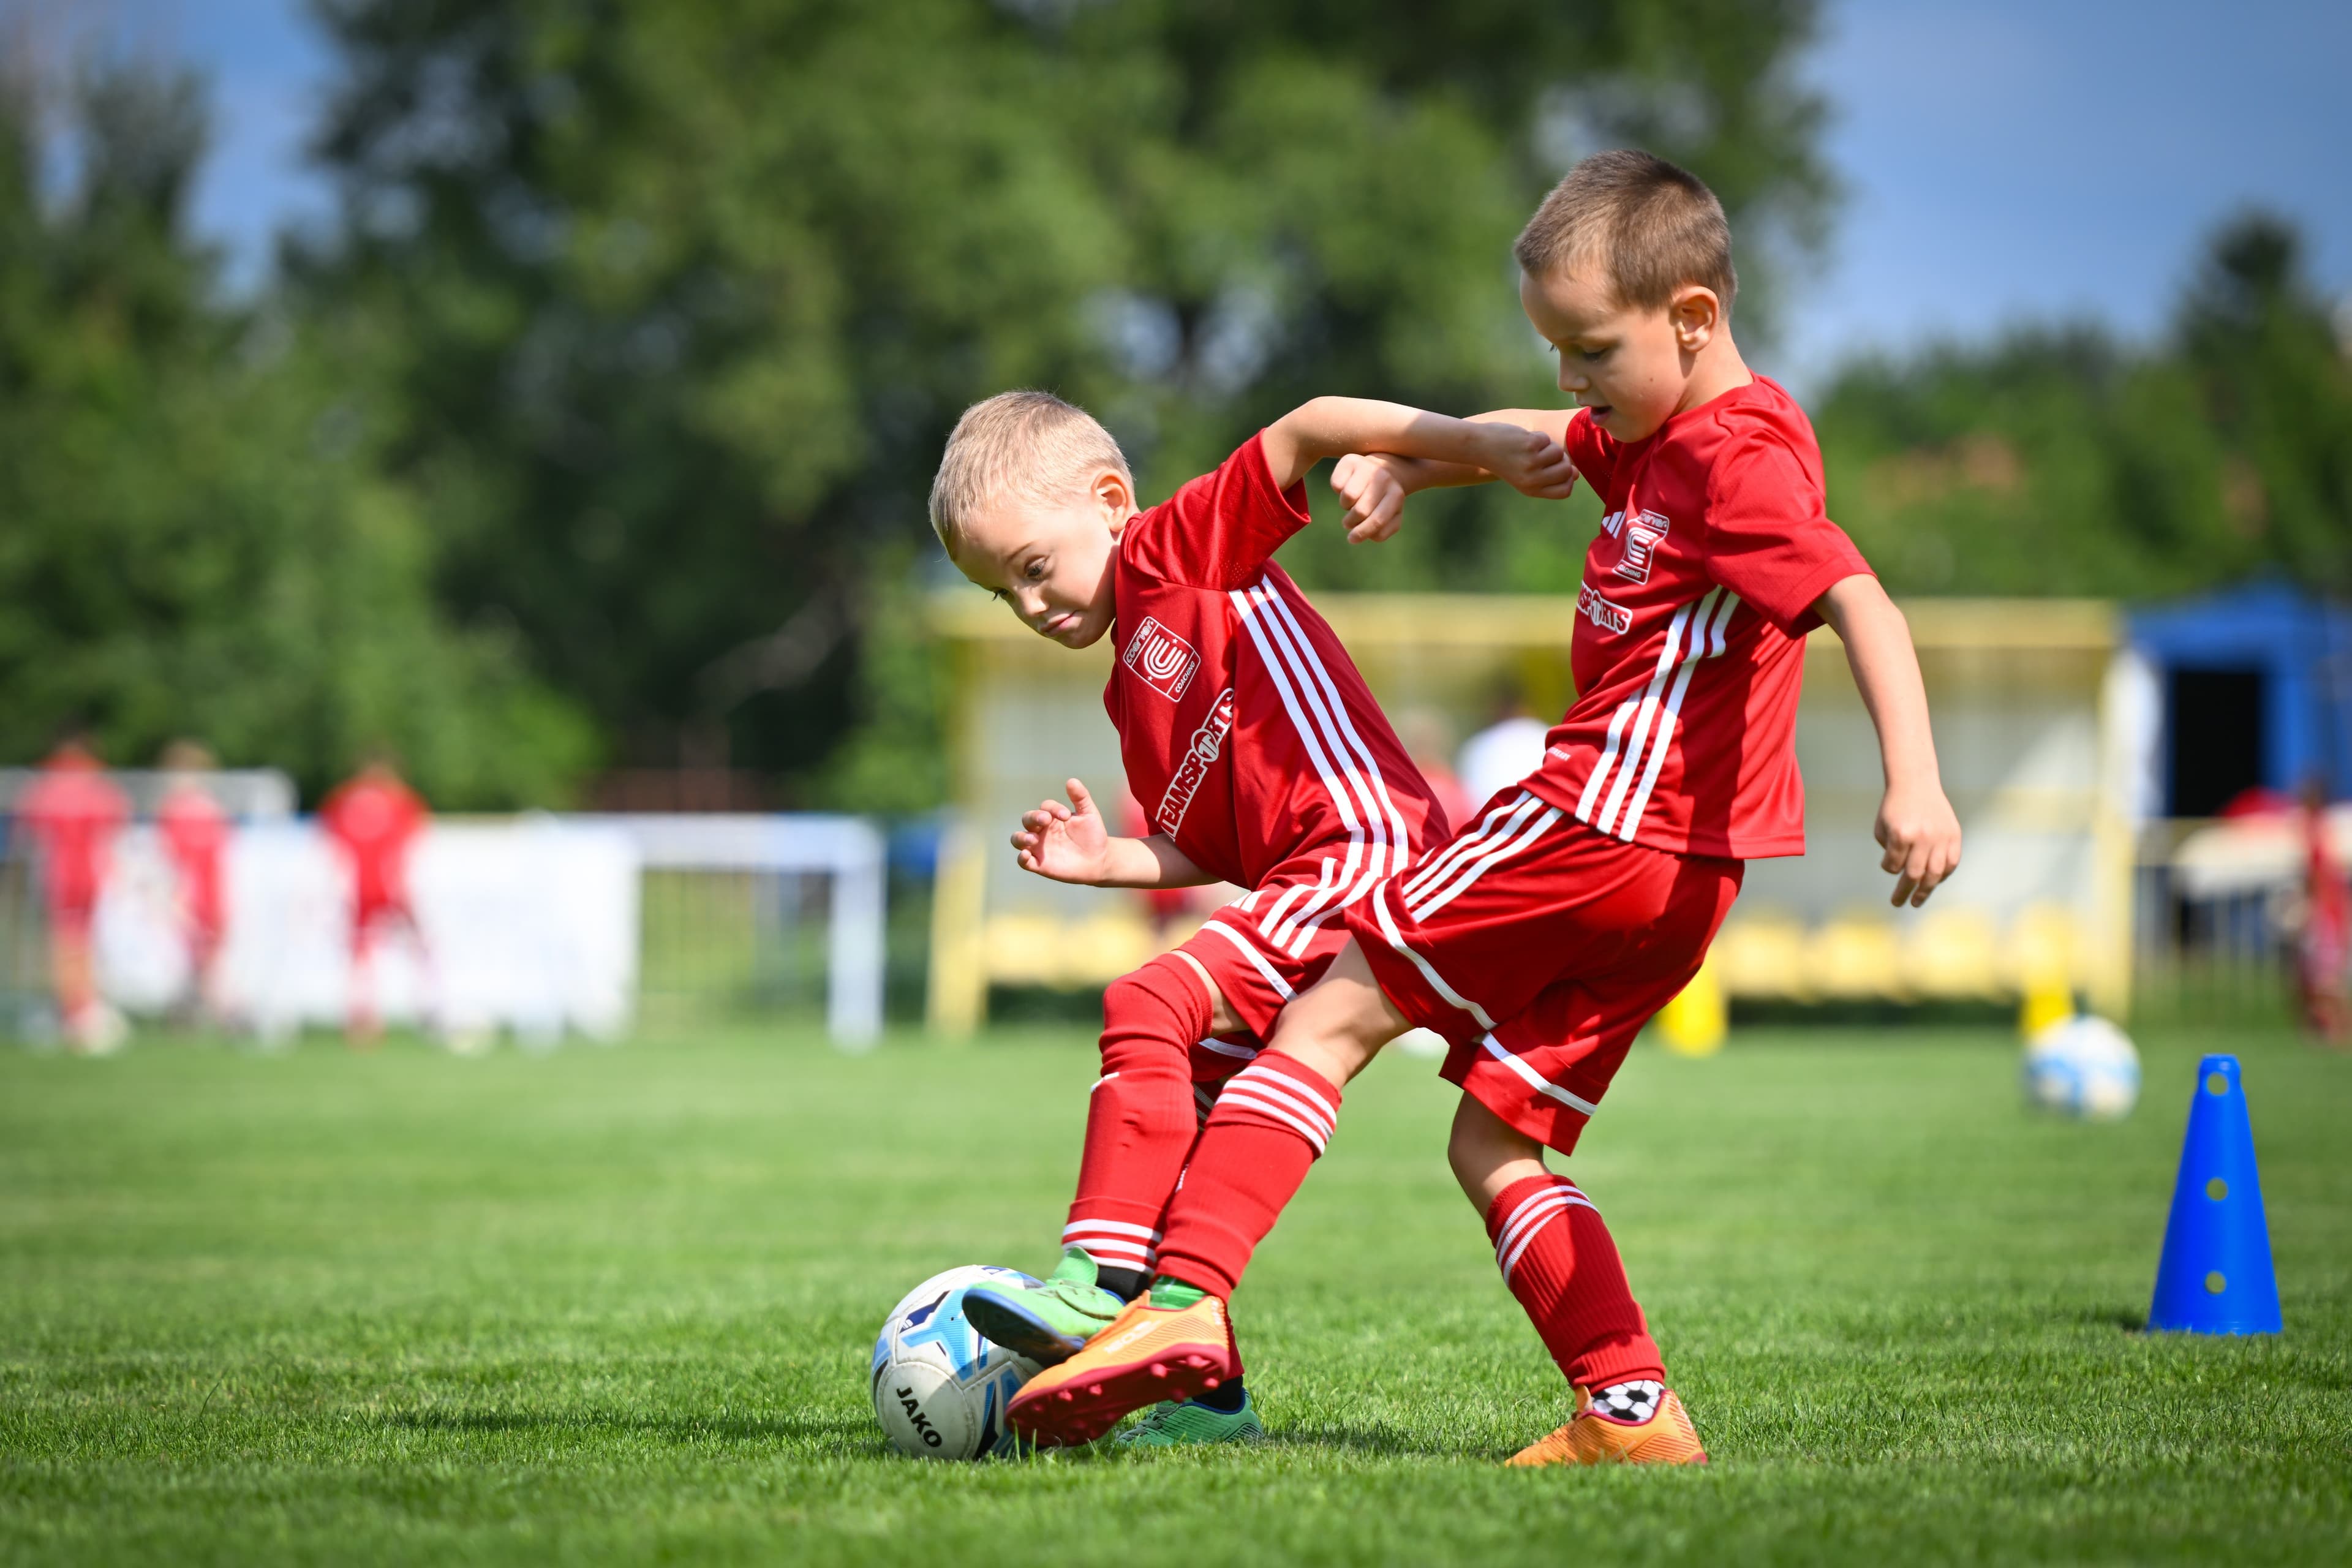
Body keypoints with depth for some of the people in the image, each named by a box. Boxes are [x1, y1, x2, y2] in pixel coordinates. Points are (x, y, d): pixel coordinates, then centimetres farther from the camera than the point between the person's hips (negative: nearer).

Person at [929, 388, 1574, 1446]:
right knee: (1185, 1110, 6)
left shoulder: (1181, 544, 3)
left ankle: (1103, 1282, -29)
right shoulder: (1132, 694, 25)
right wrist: (1106, 864, 7)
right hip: (1295, 885, 10)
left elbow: (1308, 430, -10)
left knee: (1150, 1005, -24)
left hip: (1365, 849, -10)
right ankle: (1201, 1389, 9)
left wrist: (1480, 443, -21)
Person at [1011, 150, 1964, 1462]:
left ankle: (1191, 1296, -14)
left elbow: (1862, 602, -26)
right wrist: (1410, 464, 19)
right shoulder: (1666, 435, 18)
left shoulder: (1739, 457, -13)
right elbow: (1539, 440, 36)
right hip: (1677, 874, 10)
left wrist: (1915, 781, -38)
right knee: (1493, 1144, 10)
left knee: (1331, 1014, -7)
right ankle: (1630, 1409, 1)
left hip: (1599, 822, -10)